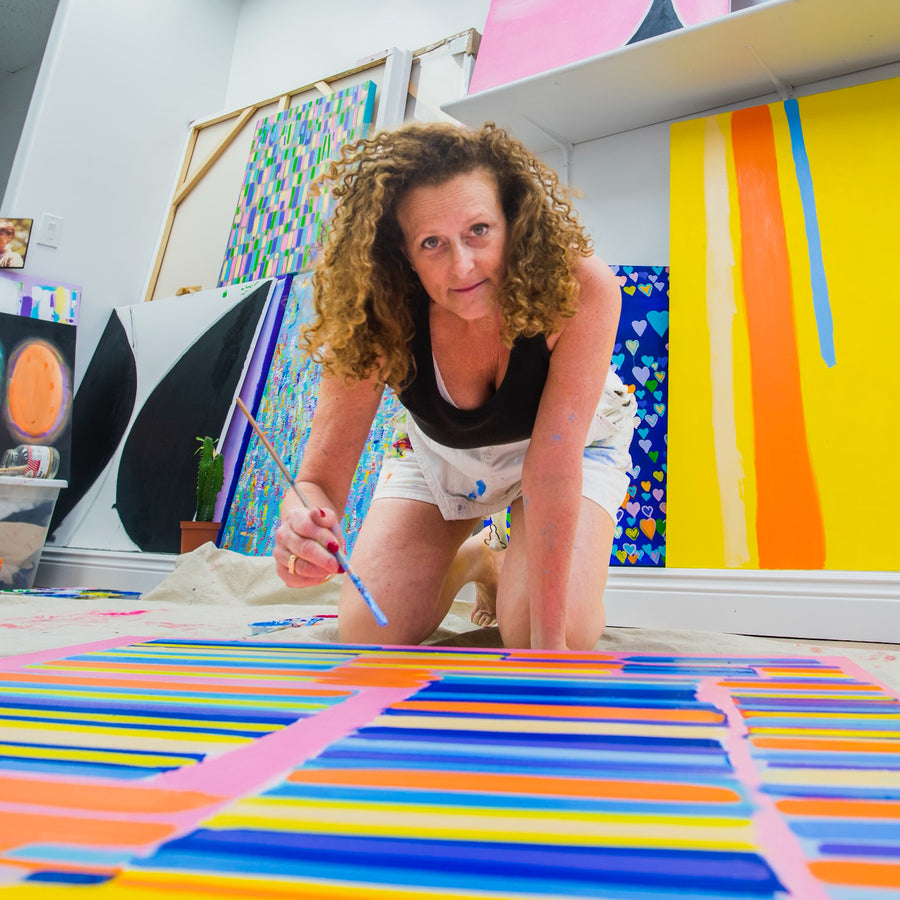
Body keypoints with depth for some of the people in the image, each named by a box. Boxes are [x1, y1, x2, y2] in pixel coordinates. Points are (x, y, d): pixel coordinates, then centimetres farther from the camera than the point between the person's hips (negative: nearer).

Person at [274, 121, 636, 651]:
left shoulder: (580, 289, -36)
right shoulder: (381, 321, -31)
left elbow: (553, 465, -36)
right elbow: (321, 479, -28)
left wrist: (551, 638, -35)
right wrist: (302, 529, -53)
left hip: (573, 442, -1)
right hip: (439, 450, 2)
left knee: (563, 638, -19)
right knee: (369, 635, -5)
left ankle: (511, 567, 16)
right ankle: (470, 559, 23)